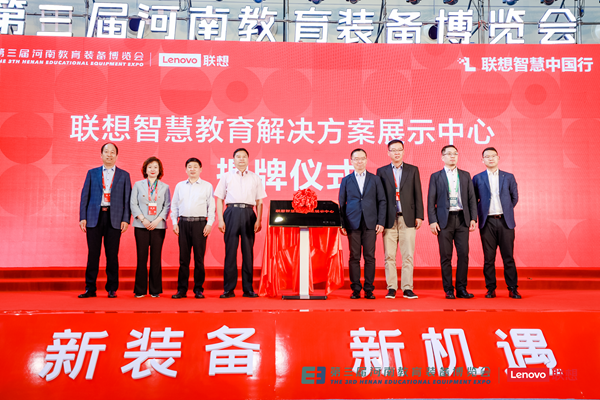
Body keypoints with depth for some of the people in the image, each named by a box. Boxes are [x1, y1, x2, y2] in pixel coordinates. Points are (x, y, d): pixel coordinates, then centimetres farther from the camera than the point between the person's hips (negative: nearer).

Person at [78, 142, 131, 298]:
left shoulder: (123, 175, 9)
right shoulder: (92, 173, 12)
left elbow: (127, 199, 5)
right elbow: (85, 196, 9)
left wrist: (126, 219, -4)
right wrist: (82, 217, 0)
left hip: (114, 219, -1)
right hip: (94, 217, 1)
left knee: (112, 255, 2)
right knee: (93, 254, 3)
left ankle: (112, 289, 10)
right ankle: (90, 289, 11)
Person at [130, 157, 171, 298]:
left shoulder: (164, 187, 11)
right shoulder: (138, 185, 10)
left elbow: (167, 206, 5)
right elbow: (133, 204, 4)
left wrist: (157, 220, -9)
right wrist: (143, 220, -8)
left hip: (158, 226, 0)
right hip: (141, 226, 0)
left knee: (156, 258, 1)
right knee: (141, 257, -1)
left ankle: (155, 290, 8)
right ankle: (140, 290, 7)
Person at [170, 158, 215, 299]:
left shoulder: (207, 186, 7)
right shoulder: (180, 186, 14)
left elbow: (211, 206, 4)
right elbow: (174, 205, 15)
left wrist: (209, 224, -5)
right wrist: (174, 222, 6)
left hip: (200, 223, -2)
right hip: (183, 223, 2)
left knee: (199, 258, 0)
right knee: (183, 257, 3)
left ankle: (198, 289, 7)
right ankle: (182, 289, 9)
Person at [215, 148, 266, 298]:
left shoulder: (255, 178, 14)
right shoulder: (227, 177, 12)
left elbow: (259, 201, 13)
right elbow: (220, 199, 9)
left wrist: (259, 220, 2)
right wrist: (220, 219, -2)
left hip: (248, 214, 1)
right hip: (231, 212, -1)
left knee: (248, 251, 2)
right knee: (230, 250, -2)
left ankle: (248, 289, 8)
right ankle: (228, 289, 4)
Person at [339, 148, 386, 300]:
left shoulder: (375, 179, 10)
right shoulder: (346, 180, 10)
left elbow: (382, 201, 7)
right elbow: (341, 203, 9)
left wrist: (381, 222, -3)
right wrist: (342, 224, 0)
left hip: (370, 223, 0)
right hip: (353, 223, 0)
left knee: (370, 257, 0)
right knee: (354, 257, 1)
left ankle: (369, 289, 7)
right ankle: (356, 289, 8)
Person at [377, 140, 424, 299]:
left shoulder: (413, 170, 11)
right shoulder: (382, 171, 9)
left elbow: (418, 194, 8)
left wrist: (419, 216, 0)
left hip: (408, 218, 0)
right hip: (389, 219, 0)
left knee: (408, 256, -1)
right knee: (389, 256, 1)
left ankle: (407, 288, 5)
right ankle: (391, 288, 9)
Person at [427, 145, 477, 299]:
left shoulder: (465, 175, 14)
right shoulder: (435, 176, 7)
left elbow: (472, 198, 12)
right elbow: (431, 201, 3)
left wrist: (473, 218, 2)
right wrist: (432, 221, -7)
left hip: (462, 219, 2)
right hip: (444, 220, -2)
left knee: (463, 254, -1)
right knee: (446, 256, 0)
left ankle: (461, 289, 8)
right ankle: (448, 290, 7)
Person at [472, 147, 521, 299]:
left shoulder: (508, 177, 10)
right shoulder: (478, 178, 8)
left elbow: (514, 197, 15)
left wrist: (506, 210, 8)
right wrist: (480, 213, 2)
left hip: (505, 221, 1)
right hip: (487, 223, 0)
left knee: (508, 257, 2)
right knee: (489, 258, 2)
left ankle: (512, 288, 10)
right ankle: (491, 289, 9)